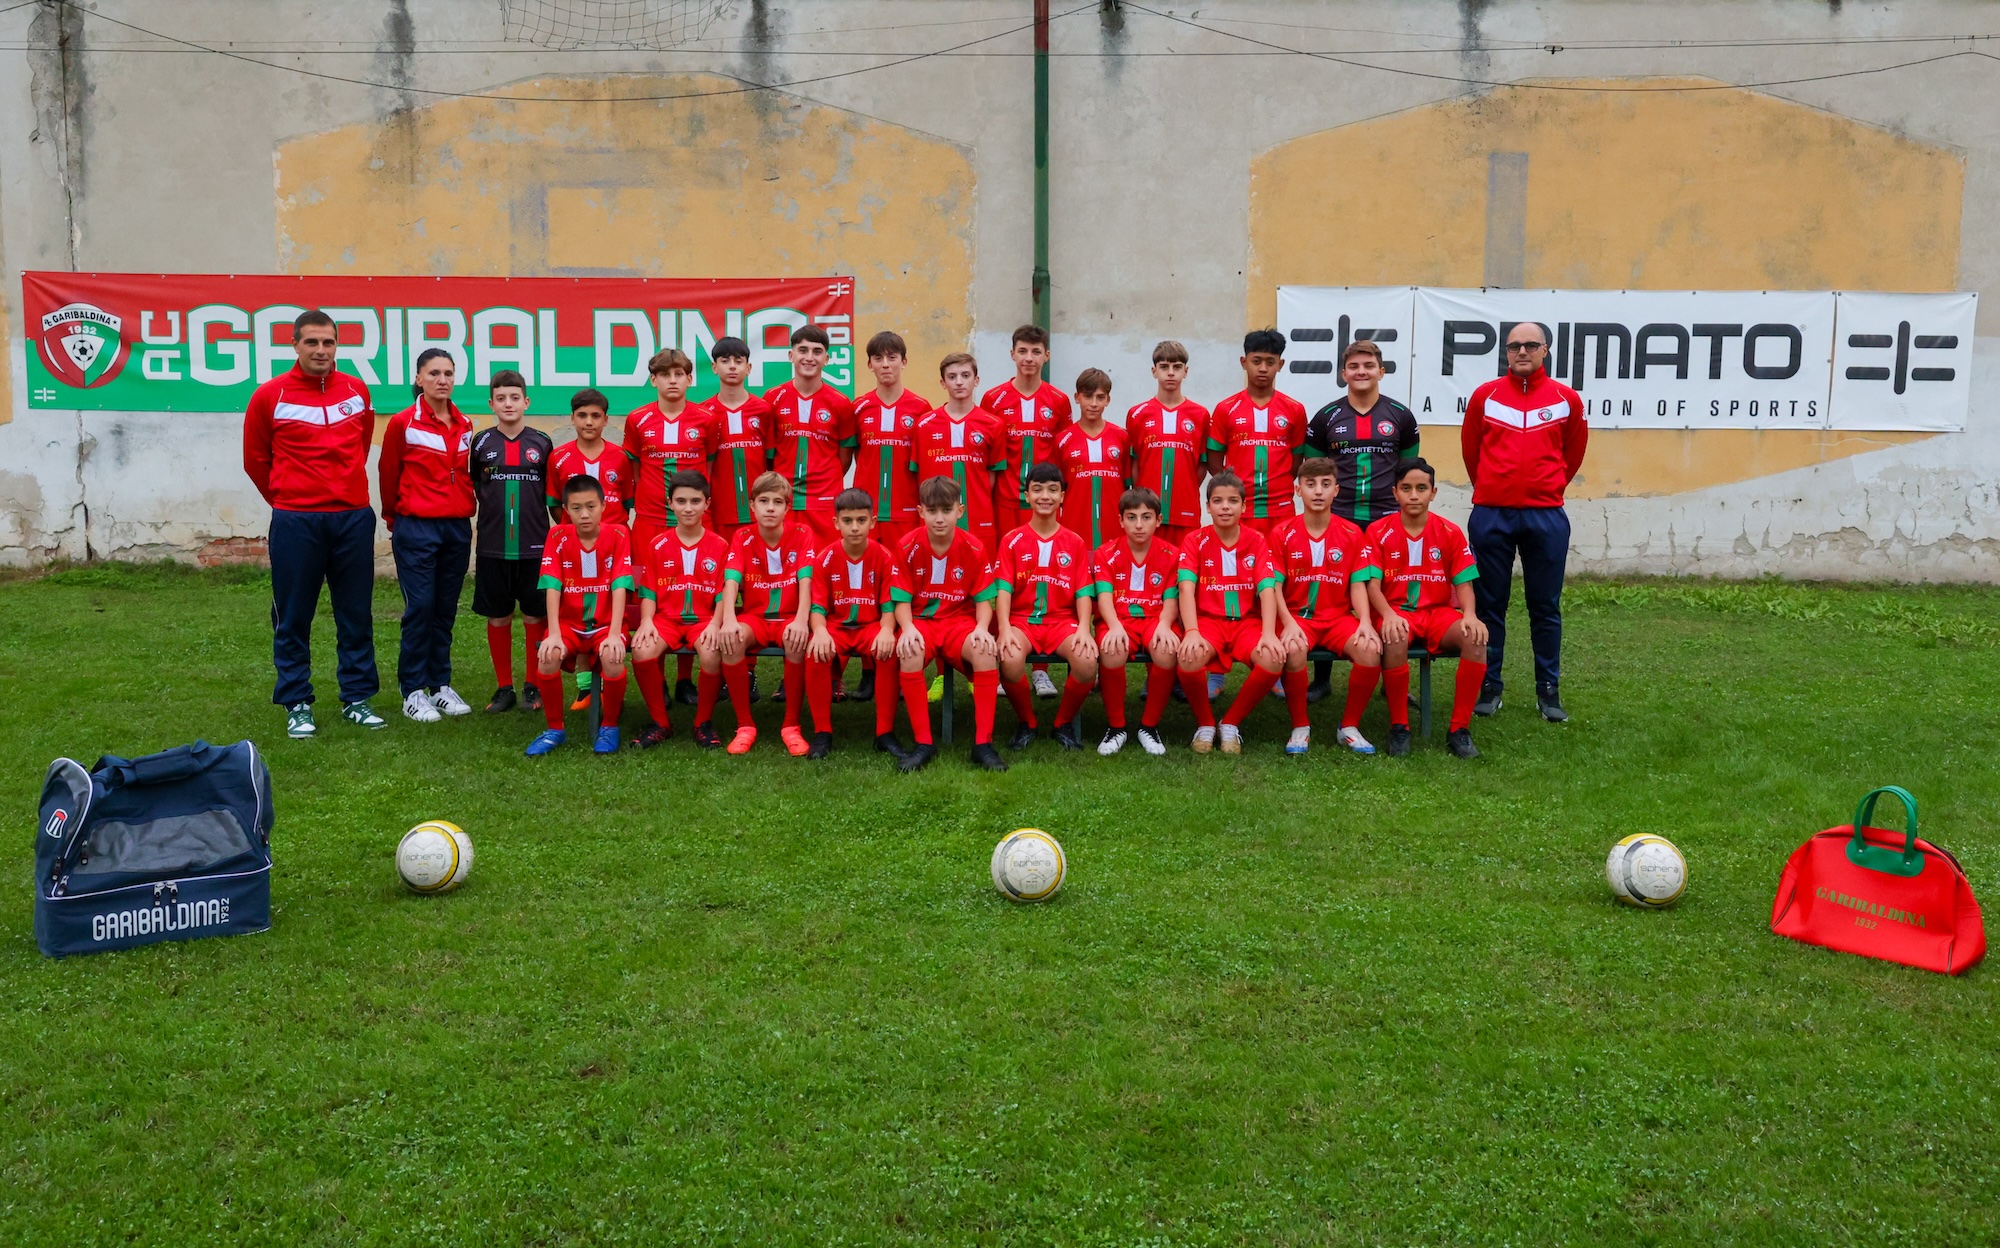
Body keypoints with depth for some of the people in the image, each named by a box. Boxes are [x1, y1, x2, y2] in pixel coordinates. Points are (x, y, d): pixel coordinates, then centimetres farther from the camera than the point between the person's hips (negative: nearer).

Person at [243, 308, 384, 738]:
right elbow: (255, 459, 9)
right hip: (295, 521, -3)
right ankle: (296, 705, 13)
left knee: (357, 614, 8)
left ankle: (357, 698, 18)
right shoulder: (271, 395, -2)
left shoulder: (357, 391, 6)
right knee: (293, 618, 3)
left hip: (354, 517, 3)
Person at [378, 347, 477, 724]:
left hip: (458, 528, 4)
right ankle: (413, 691, 3)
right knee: (420, 607, -5)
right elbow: (388, 476, 4)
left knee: (446, 608, 9)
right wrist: (394, 521, 12)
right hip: (417, 528, -4)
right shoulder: (402, 423, -4)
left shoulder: (464, 425, 8)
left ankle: (441, 685, 17)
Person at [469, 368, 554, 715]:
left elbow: (553, 493, 10)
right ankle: (504, 687, 17)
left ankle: (533, 686, 16)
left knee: (536, 616, 3)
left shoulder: (542, 444, 4)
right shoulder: (480, 443, 4)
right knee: (497, 618, 6)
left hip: (534, 544, 0)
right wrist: (492, 505, 1)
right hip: (492, 545, 0)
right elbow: (469, 487, 10)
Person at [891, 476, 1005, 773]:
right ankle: (923, 743, -26)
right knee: (909, 653, -36)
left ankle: (983, 742, -24)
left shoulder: (974, 548, -4)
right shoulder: (908, 547, -5)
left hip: (961, 621, 1)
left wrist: (982, 628, -22)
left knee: (987, 652, -33)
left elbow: (983, 598, -1)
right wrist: (908, 628, -25)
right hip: (920, 621, 0)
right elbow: (902, 600, -4)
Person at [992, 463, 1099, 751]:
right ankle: (1026, 724, -5)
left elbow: (1083, 592, 3)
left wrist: (1084, 628, -15)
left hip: (1062, 620, 1)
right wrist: (1004, 628, -19)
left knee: (1087, 661, -31)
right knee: (1011, 659, -36)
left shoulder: (1075, 543, 10)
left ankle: (1065, 723, -1)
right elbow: (1003, 589, -2)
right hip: (1021, 619, -1)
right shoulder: (1012, 541, 6)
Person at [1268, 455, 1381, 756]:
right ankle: (1300, 727, -13)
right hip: (1296, 616, -2)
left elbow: (1358, 584, 2)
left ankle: (1349, 726, -6)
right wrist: (1289, 624, -20)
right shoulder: (1282, 534, 0)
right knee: (1293, 650, -36)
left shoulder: (1352, 534, 4)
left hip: (1338, 617, 2)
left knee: (1371, 650, -29)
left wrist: (1365, 622, -16)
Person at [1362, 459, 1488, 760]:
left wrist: (1470, 615, -18)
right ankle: (1398, 727, -21)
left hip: (1439, 612, 2)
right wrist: (1389, 615, -26)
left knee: (1476, 639, -30)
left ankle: (1459, 729, -18)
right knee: (1395, 640, -39)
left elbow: (1463, 582, 3)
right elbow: (1372, 585, -6)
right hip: (1396, 613, -2)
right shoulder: (1378, 532, 0)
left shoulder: (1450, 532, 6)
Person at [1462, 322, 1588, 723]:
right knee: (1490, 605, 5)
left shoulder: (1567, 399, 4)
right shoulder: (1484, 396, 3)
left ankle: (1548, 689, 13)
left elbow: (1574, 452, 17)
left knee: (1546, 607, 5)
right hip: (1491, 515, 0)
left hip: (1546, 516, 0)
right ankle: (1489, 686, 14)